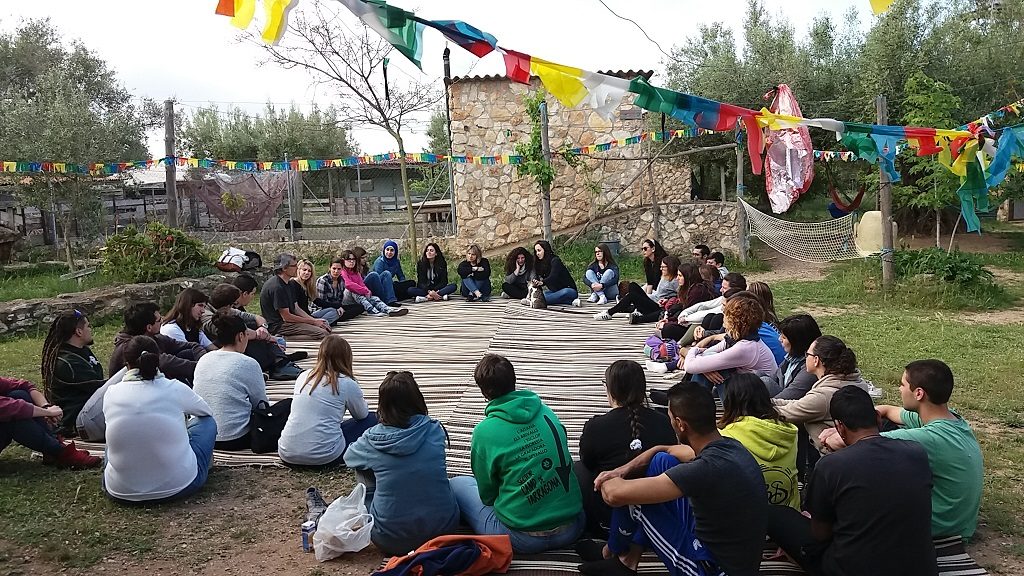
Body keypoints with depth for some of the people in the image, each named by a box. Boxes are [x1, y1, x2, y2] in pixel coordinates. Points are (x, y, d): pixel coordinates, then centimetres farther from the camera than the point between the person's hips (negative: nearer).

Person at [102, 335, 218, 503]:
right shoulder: (175, 389, -8)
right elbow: (206, 411, 14)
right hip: (177, 487, -3)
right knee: (207, 421, 20)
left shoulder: (111, 394, -3)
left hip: (120, 491, 3)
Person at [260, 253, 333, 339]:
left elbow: (295, 308, 15)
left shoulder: (287, 283, 13)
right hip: (278, 326, -10)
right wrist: (313, 321, -13)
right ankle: (283, 337, -15)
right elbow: (286, 317, -20)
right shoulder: (277, 287, -20)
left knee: (326, 325, 6)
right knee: (323, 333, -21)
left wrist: (314, 320, 1)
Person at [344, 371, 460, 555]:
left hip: (391, 542, -1)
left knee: (362, 468, 17)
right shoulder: (435, 431, -5)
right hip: (443, 529, 2)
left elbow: (348, 456, 15)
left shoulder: (372, 439, -9)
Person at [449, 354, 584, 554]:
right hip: (572, 528, 4)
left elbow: (487, 494, 0)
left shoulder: (484, 432, -11)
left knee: (457, 484, 14)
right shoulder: (546, 412, 2)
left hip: (524, 539, -4)